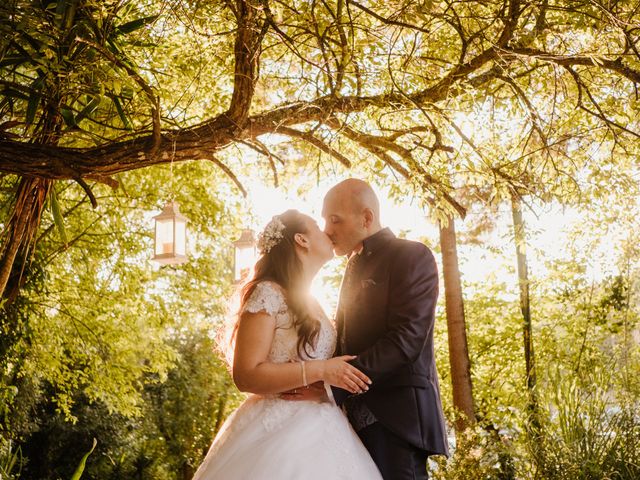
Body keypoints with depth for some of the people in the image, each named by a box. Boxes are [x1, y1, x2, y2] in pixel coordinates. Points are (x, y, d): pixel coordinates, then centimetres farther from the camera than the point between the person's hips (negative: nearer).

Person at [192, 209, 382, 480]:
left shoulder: (308, 303, 14)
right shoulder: (268, 294, -12)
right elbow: (246, 375, -19)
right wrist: (321, 371, -20)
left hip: (318, 430, 8)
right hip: (280, 430, -8)